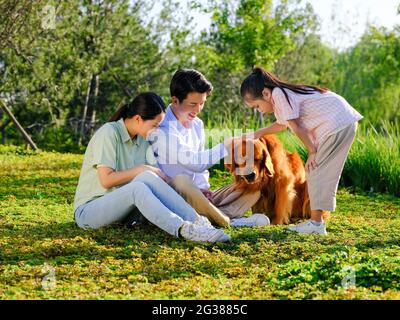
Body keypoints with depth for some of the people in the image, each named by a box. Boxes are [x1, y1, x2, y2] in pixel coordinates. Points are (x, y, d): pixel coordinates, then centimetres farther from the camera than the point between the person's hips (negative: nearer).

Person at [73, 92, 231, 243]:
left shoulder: (142, 139, 8)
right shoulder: (109, 133, -14)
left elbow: (157, 173, 3)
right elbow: (106, 180, -22)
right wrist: (141, 169, -17)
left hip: (120, 207, 6)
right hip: (88, 210, -6)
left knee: (148, 178, -23)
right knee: (138, 187, -34)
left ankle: (195, 220, -31)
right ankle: (183, 229, -48)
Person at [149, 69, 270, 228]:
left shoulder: (197, 124, 13)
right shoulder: (162, 130, -16)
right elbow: (194, 162, -23)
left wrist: (203, 188, -3)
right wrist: (227, 146, -19)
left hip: (196, 196, 8)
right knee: (181, 180, -43)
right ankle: (228, 221, -31)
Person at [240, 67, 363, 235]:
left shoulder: (279, 95, -16)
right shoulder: (283, 95, 14)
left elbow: (296, 127, -15)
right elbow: (282, 124, 29)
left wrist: (312, 151, -9)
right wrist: (259, 133, 27)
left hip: (338, 124, -10)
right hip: (346, 122, 10)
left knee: (315, 172, -6)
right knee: (319, 172, 12)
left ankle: (316, 223, -4)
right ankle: (316, 220, 16)